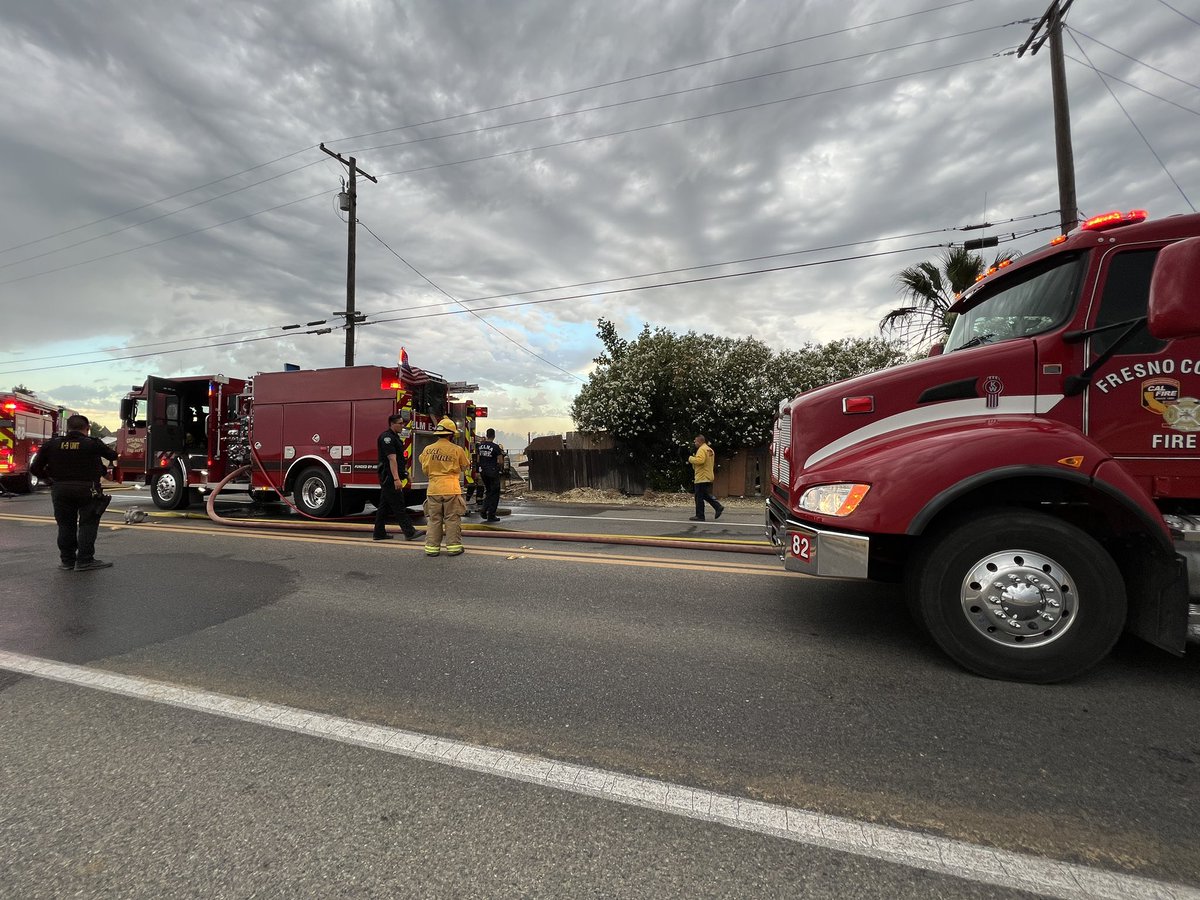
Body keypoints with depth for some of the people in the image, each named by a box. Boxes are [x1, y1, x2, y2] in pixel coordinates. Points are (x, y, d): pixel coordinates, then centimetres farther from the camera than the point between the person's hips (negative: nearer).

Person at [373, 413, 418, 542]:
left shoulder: (394, 437, 17)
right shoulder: (387, 437, -14)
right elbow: (392, 459, -21)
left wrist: (399, 477, 23)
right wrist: (396, 479, -26)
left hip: (388, 479, 10)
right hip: (390, 478, -10)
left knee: (384, 506, 12)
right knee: (398, 506, -8)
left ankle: (379, 533, 17)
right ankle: (409, 532, -6)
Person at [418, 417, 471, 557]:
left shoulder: (428, 449, 1)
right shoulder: (457, 450, -7)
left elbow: (425, 468, 13)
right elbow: (465, 465, 8)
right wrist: (469, 460, 29)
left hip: (433, 489, 3)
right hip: (451, 489, -3)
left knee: (433, 519, 11)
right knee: (452, 519, 7)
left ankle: (432, 546, 14)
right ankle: (453, 546, 10)